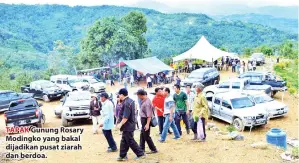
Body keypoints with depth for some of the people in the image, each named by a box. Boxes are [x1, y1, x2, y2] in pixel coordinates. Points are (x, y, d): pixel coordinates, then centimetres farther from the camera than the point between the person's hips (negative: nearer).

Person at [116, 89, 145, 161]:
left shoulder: (126, 103, -23)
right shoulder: (130, 100, 10)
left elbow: (125, 117, -26)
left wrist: (120, 124, -17)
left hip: (127, 126, -10)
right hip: (129, 125, 10)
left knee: (130, 142, 1)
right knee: (124, 141, 15)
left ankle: (141, 154, 8)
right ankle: (122, 156, 22)